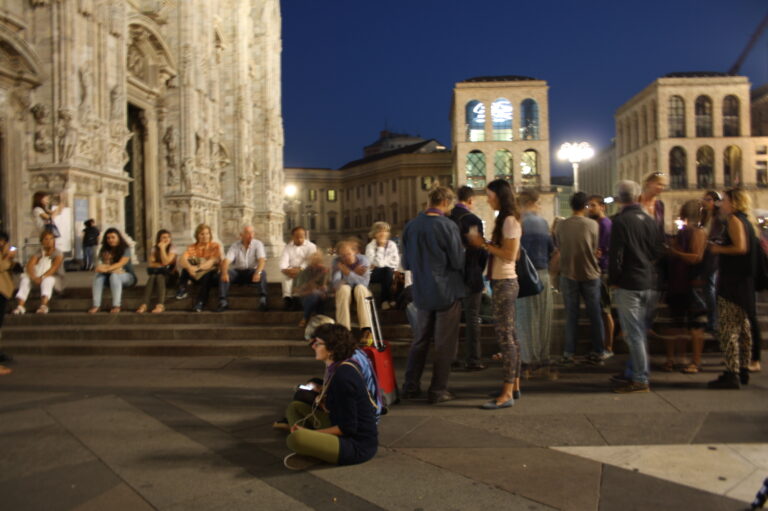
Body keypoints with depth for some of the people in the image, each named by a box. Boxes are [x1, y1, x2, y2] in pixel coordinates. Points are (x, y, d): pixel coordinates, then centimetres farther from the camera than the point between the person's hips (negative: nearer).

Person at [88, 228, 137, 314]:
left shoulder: (125, 249, -7)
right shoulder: (105, 250, 7)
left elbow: (121, 263, -23)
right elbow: (102, 264, -4)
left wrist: (107, 269, -39)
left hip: (127, 277, -4)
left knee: (114, 275, -36)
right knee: (99, 275, -26)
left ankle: (116, 305, -41)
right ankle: (96, 305, -33)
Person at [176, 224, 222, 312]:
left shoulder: (215, 246, -3)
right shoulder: (192, 247, 4)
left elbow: (212, 262, -19)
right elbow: (183, 259, -14)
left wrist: (197, 268, -36)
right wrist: (189, 267, -38)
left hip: (210, 275, -3)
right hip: (195, 275, 3)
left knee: (207, 275, -37)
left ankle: (199, 303, -38)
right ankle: (182, 289, -23)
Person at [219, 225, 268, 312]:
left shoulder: (258, 244, -2)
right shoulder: (235, 246, 1)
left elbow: (262, 259, -17)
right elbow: (226, 260, -11)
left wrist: (258, 272, -38)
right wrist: (224, 273, -33)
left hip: (252, 271, -1)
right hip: (237, 272, 1)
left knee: (263, 272, -33)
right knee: (223, 274, -27)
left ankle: (263, 299, -42)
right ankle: (223, 301, -30)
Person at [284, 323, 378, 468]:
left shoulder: (342, 376, -22)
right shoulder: (345, 365, 7)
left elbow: (347, 428, -19)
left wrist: (312, 433, -12)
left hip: (358, 446, -10)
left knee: (295, 438, -33)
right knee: (294, 407, 14)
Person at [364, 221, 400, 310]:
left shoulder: (392, 245, 0)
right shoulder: (370, 246, -8)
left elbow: (396, 262, -3)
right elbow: (379, 263, -19)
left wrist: (383, 263, -12)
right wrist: (381, 247, -19)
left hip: (389, 272, 2)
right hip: (374, 274, -2)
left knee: (387, 270, -32)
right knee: (387, 270, -33)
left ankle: (385, 300, -20)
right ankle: (389, 299, -20)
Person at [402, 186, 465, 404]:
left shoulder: (411, 226, 1)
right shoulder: (448, 226, -16)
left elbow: (406, 263, 8)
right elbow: (458, 261, -14)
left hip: (421, 292, 5)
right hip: (447, 291, -5)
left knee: (420, 340, 17)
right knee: (445, 343, 7)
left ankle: (410, 386, 21)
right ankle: (438, 390, 12)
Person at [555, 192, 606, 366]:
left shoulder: (562, 225, -4)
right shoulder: (593, 225, -7)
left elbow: (560, 248, 5)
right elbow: (594, 250, 1)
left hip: (569, 275, 1)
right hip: (590, 274, -1)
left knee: (571, 316, 7)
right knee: (595, 315, 10)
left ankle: (569, 354, 8)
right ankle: (598, 352, 15)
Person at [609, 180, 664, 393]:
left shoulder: (620, 220, -14)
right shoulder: (651, 221, 8)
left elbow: (615, 254, -15)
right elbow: (657, 252, 14)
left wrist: (613, 280, -5)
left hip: (627, 283, -8)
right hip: (646, 283, 8)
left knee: (633, 333, -3)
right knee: (639, 331, 16)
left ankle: (640, 380, 2)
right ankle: (632, 372, 26)